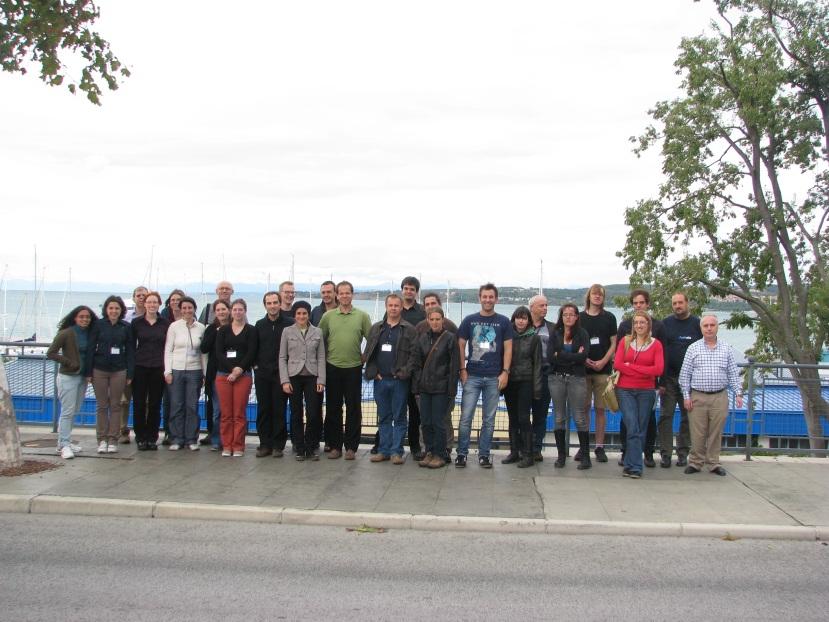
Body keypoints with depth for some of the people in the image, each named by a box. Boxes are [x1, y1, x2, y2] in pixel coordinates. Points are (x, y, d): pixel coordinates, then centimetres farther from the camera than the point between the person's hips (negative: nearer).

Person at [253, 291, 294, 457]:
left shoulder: (290, 324, -3)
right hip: (262, 374, 3)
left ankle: (278, 445, 8)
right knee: (263, 410, 5)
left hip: (281, 373, -3)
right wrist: (256, 365, 7)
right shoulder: (260, 325, 10)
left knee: (279, 410, 0)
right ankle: (265, 444, 12)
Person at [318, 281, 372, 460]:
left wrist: (365, 357, 1)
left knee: (353, 408, 3)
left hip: (354, 368, -1)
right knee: (333, 408, 6)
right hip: (332, 367, 1)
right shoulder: (328, 316, 4)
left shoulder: (362, 316, 1)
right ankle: (334, 445, 14)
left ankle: (351, 447, 11)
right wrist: (324, 357, 7)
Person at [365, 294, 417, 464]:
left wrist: (404, 372, -14)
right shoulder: (376, 328, 12)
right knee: (383, 417, 10)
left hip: (399, 380, -4)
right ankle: (384, 449, 16)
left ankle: (397, 451, 6)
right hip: (380, 380, 4)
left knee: (399, 417, 1)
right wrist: (373, 372, 0)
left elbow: (414, 354, -5)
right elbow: (368, 352, 12)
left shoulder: (409, 330, 0)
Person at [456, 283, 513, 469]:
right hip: (472, 376, 0)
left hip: (494, 377, 0)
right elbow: (461, 345, 6)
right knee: (465, 417, -3)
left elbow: (508, 348, 4)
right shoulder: (469, 320, 5)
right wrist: (462, 369, -2)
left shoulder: (503, 322, 5)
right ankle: (462, 453, 8)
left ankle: (484, 455, 16)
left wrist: (505, 372, -5)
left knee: (489, 419, 7)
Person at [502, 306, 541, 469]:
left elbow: (537, 364, 0)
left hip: (525, 382, -3)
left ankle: (527, 454, 0)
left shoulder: (533, 338, 0)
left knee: (523, 418, -7)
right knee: (512, 418, 8)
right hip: (509, 382, 3)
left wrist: (537, 388, -5)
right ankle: (514, 452, 17)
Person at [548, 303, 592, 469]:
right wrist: (573, 358, -10)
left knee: (580, 417, -2)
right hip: (557, 379, 2)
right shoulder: (555, 334, 8)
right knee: (559, 417, 6)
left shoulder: (582, 334, 3)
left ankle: (585, 456, 3)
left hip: (576, 379, -2)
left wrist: (560, 355, -9)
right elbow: (549, 357, -5)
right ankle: (561, 455, 13)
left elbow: (583, 356, -12)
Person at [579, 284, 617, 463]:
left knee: (601, 409, 2)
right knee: (583, 408, 2)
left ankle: (600, 447, 8)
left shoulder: (609, 318, 7)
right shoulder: (580, 317, 8)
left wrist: (603, 361, -9)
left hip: (603, 369, 0)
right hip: (583, 369, 0)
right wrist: (584, 359, -8)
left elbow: (614, 343, 5)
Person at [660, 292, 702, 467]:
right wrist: (661, 380, -6)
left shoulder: (697, 324, 4)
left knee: (687, 416, 6)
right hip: (669, 378, 0)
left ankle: (683, 453, 15)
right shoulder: (666, 323, 5)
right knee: (666, 416, -2)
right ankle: (665, 454, 2)